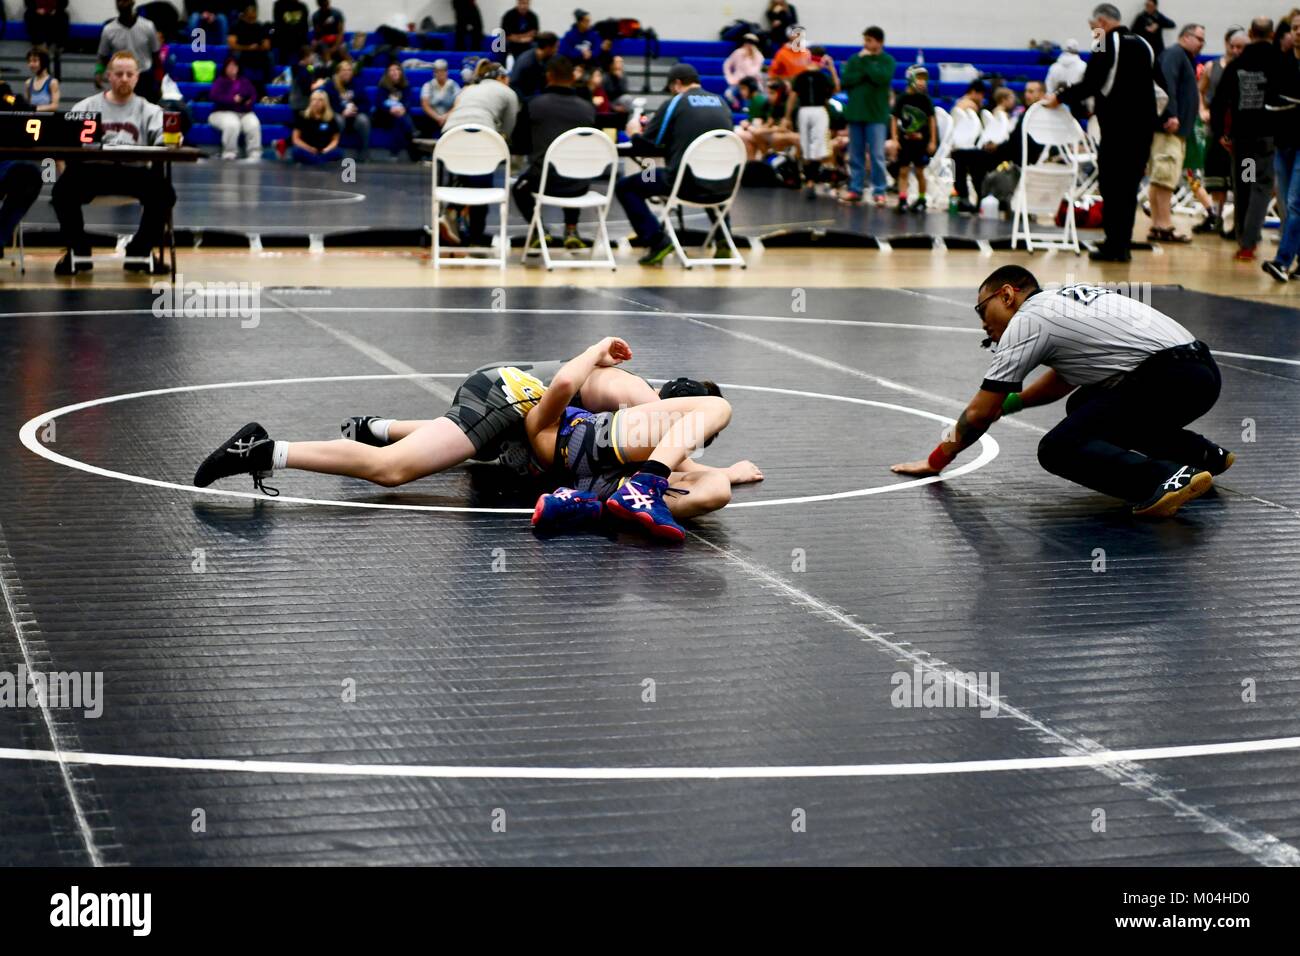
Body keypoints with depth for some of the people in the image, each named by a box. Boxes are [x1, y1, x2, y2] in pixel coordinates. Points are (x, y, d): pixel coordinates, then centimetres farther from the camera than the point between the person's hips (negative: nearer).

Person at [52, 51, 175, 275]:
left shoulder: (149, 110, 16)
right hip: (92, 169, 0)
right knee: (63, 191, -30)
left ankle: (140, 251, -5)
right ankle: (78, 251, -4)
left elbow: (163, 137, -1)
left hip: (134, 171, 0)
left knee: (164, 193, -28)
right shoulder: (86, 107, 18)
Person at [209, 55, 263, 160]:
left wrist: (250, 101, -13)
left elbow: (253, 94, 13)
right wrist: (233, 99, -21)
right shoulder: (220, 81, 4)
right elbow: (214, 96, -11)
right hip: (223, 112, -3)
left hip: (244, 113, 3)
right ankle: (229, 153, -26)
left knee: (254, 124, -31)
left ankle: (255, 153, -24)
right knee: (232, 124, -39)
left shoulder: (244, 81, 19)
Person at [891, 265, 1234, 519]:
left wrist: (936, 461, 14)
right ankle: (1204, 454, 23)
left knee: (1058, 450, -10)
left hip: (1169, 379, -9)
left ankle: (1169, 479, -30)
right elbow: (1064, 378, 41)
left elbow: (978, 414, 2)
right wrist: (1010, 403, 35)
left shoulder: (1025, 321, -2)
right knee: (1083, 408, 30)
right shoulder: (1064, 300, 23)